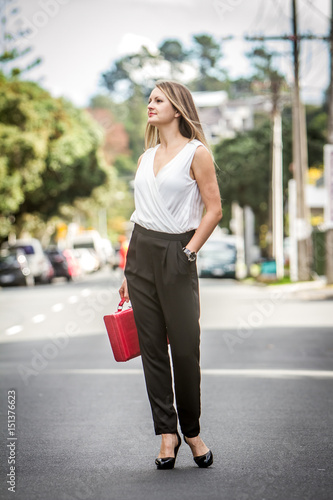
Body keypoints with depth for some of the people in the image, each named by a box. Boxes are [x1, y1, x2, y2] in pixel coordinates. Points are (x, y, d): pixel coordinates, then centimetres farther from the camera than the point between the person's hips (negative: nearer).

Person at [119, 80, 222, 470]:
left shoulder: (197, 153, -3)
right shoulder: (146, 157, 14)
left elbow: (213, 209, -6)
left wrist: (188, 252, -12)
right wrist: (129, 272, 14)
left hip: (176, 254, -5)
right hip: (141, 252, 5)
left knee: (185, 347, -2)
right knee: (152, 346, 4)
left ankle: (191, 431, 16)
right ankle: (167, 432, 12)